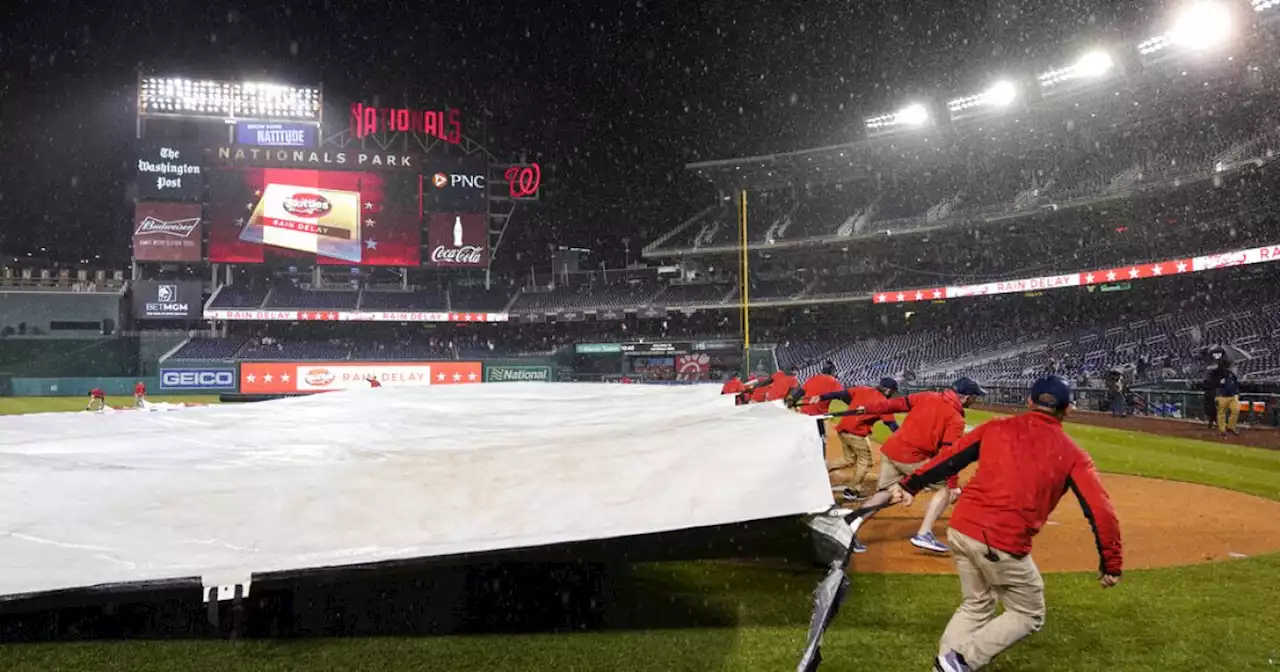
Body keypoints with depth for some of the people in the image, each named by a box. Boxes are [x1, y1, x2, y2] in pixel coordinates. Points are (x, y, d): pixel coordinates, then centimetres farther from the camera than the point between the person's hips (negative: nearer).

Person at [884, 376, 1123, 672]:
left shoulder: (996, 427, 11)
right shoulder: (1071, 453, 4)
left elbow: (949, 459, 13)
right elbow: (1100, 510, -1)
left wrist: (911, 485, 22)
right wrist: (1110, 562, 8)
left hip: (961, 528, 5)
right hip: (1004, 543, -4)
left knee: (976, 605, 27)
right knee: (1029, 615, 18)